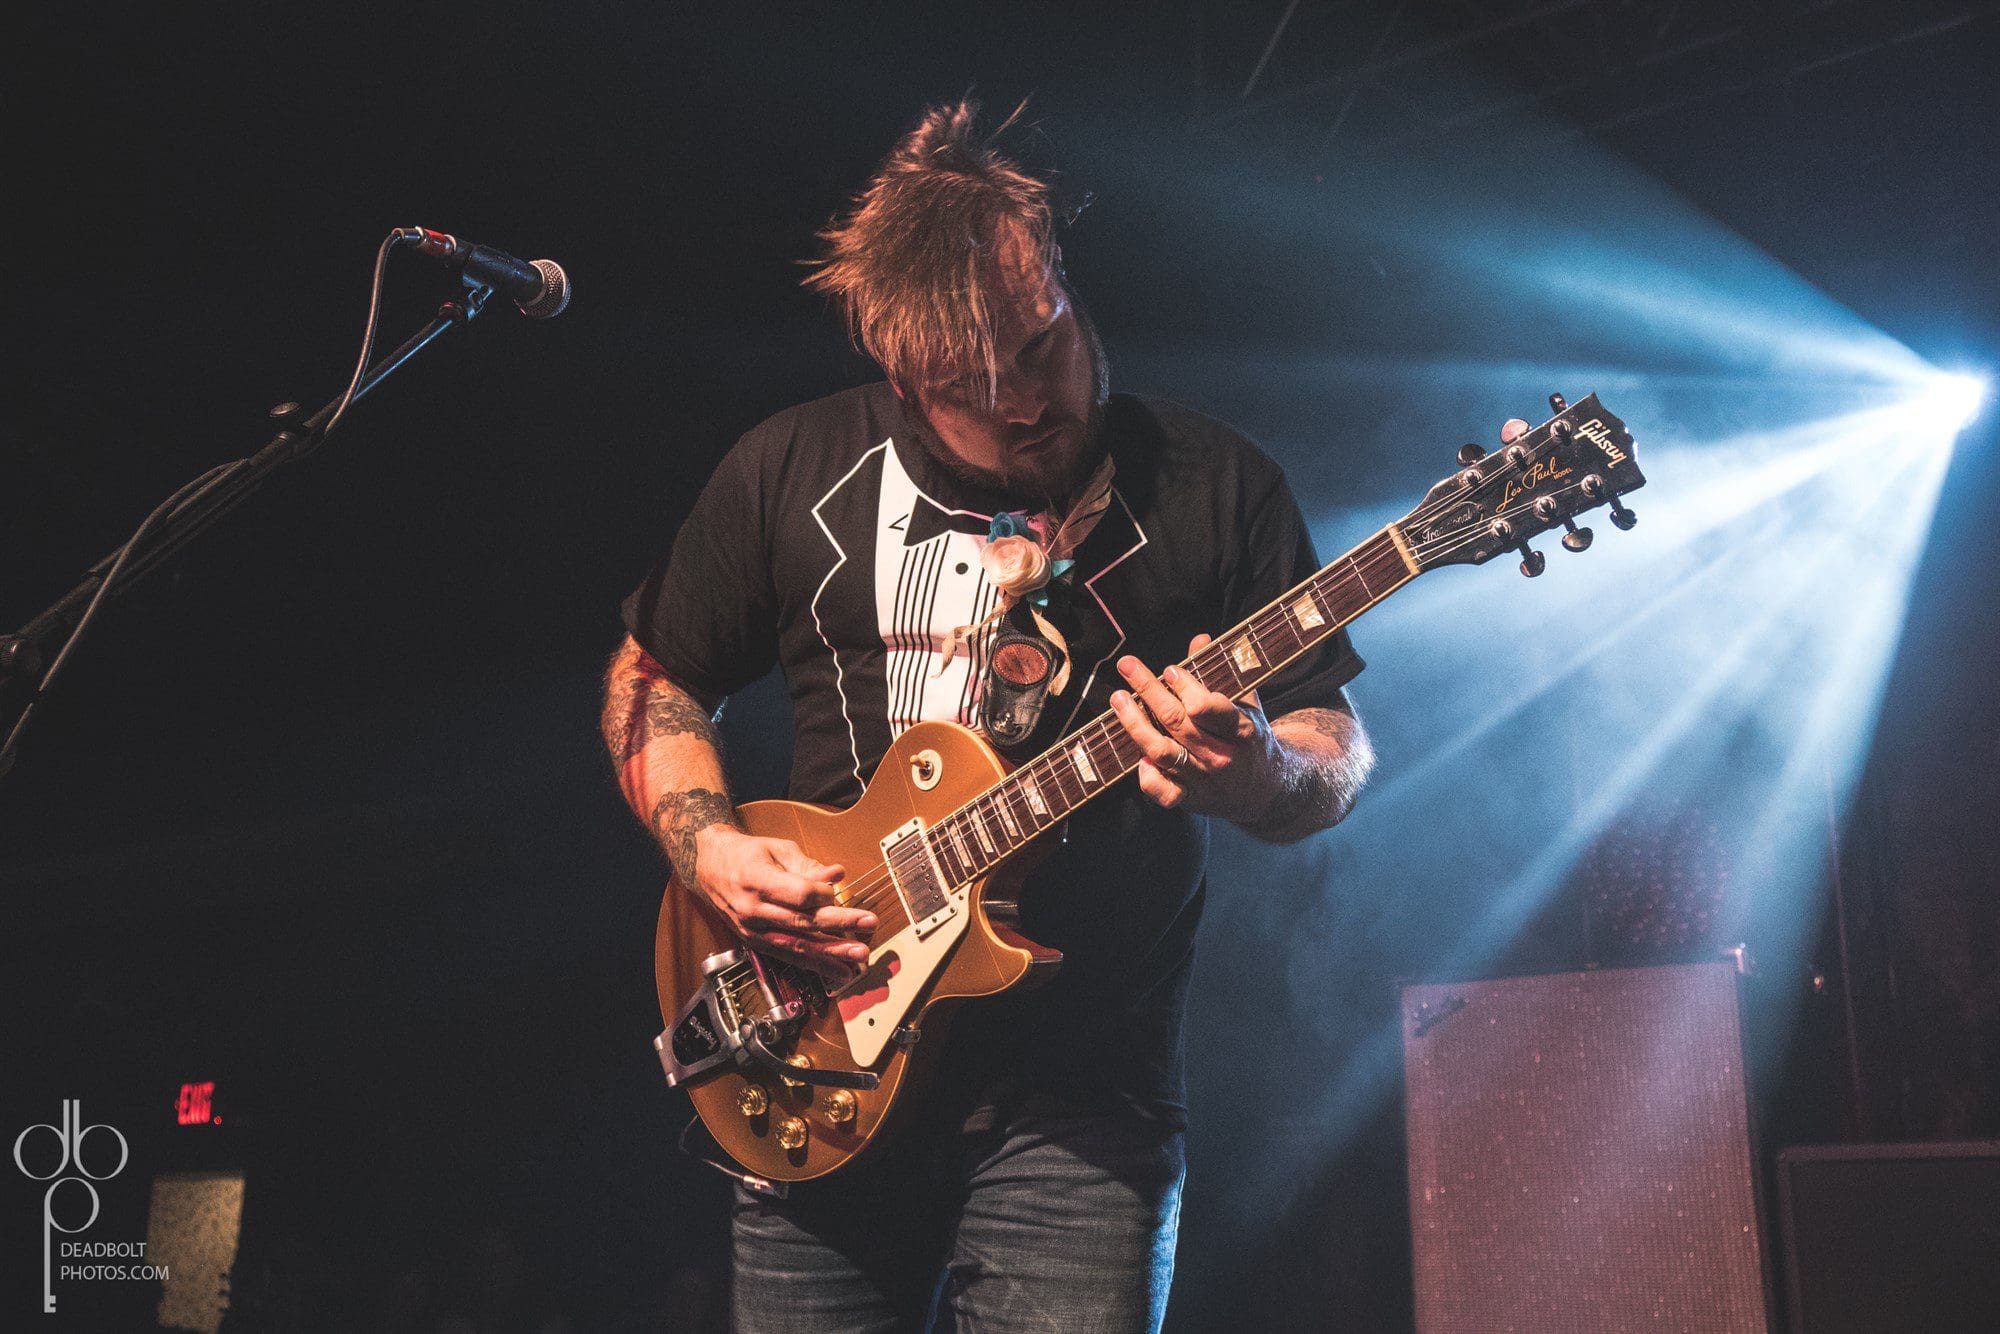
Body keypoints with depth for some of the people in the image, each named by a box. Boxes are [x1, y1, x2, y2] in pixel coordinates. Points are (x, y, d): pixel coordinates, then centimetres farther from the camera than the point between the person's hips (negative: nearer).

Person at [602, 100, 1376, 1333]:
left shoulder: (1213, 484, -2)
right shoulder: (793, 473, 2)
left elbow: (1339, 753, 1)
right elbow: (650, 679, 14)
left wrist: (1262, 777, -23)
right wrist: (710, 849, -4)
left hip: (1081, 1104, -1)